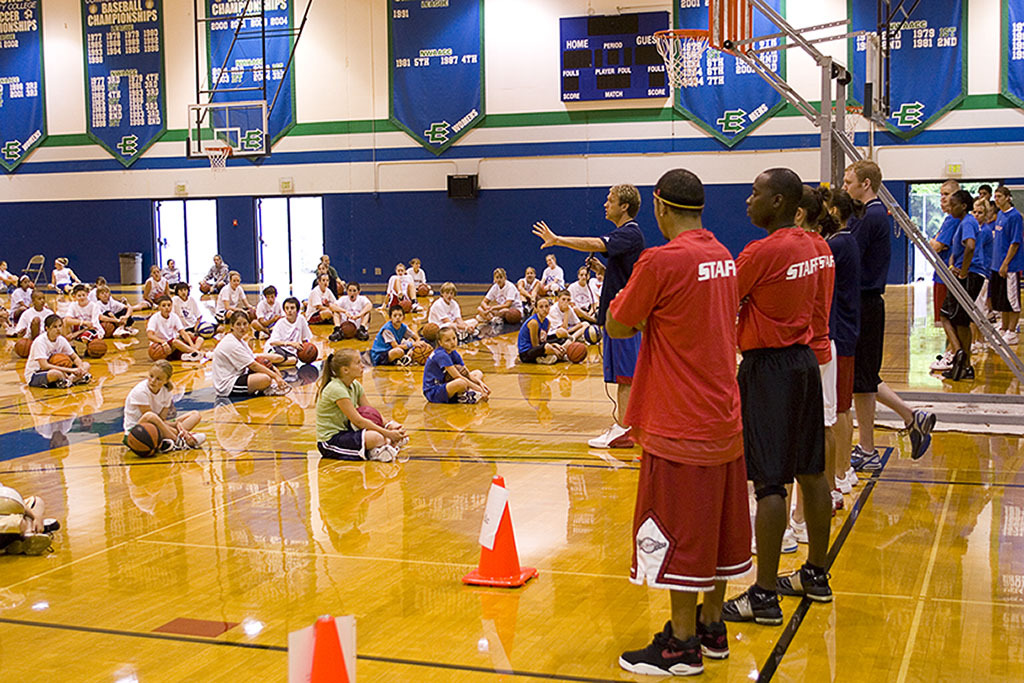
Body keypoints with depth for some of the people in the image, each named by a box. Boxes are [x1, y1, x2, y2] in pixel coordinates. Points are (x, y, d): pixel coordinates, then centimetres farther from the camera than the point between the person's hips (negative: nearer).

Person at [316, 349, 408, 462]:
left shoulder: (355, 386, 6)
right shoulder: (336, 389, -21)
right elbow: (358, 421, -23)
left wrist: (389, 425, -13)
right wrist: (388, 433, -23)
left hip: (345, 433, 9)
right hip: (329, 442, -9)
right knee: (376, 437, -31)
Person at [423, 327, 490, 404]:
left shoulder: (454, 354, 5)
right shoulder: (441, 355, -21)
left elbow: (468, 374, 6)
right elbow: (458, 377, -25)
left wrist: (480, 383, -14)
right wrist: (478, 389, -25)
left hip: (444, 387, 10)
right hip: (433, 393, -10)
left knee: (478, 373, 8)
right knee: (461, 382, -39)